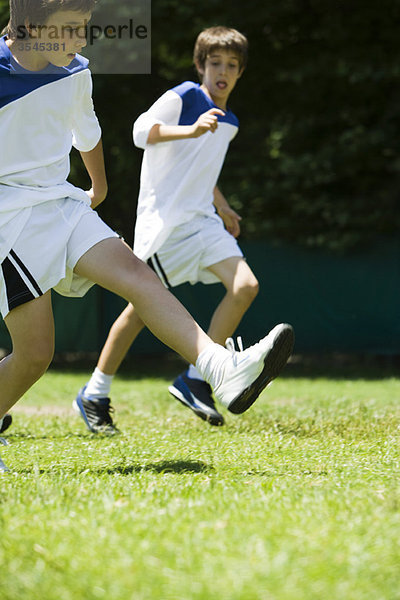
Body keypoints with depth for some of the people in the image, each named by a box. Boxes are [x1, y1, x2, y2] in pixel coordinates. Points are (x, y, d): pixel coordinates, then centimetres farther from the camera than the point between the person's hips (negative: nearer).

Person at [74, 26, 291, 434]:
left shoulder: (229, 123, 17)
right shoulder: (184, 97, -7)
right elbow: (142, 130, -23)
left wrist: (222, 206, 28)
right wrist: (191, 130, -35)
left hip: (200, 220, 7)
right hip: (163, 220, -7)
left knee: (244, 286, -12)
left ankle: (195, 380, -5)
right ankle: (94, 395, 12)